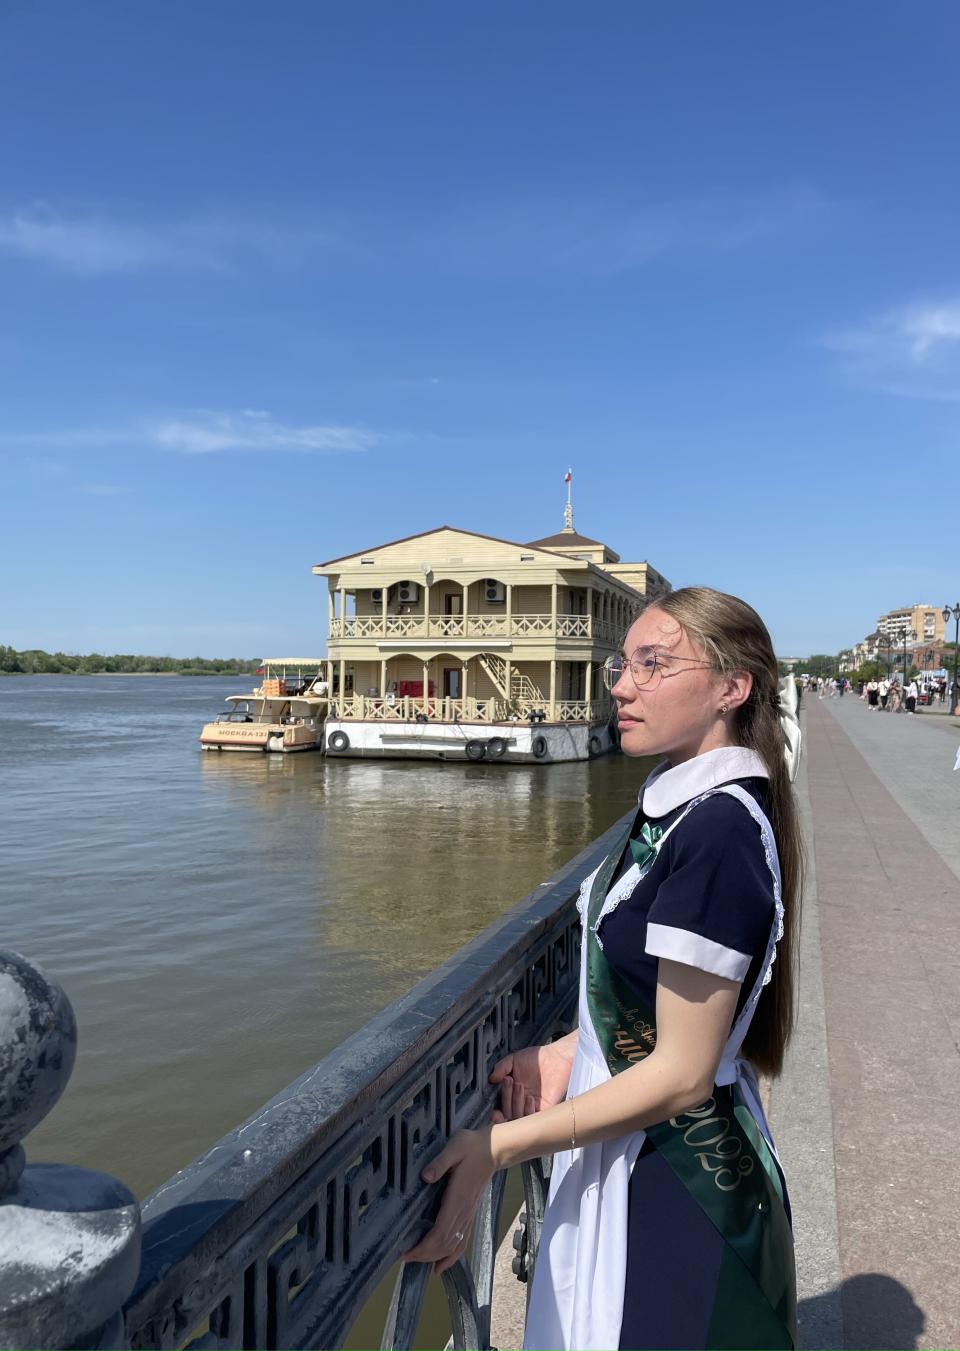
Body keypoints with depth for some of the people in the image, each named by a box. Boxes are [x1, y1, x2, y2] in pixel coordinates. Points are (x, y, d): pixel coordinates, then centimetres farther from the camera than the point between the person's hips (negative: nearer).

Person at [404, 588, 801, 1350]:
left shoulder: (715, 832, -27)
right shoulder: (682, 806, 1)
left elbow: (682, 1074, -24)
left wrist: (500, 1146, -21)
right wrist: (571, 1051, 2)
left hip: (677, 1188, -8)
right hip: (639, 1158, 8)